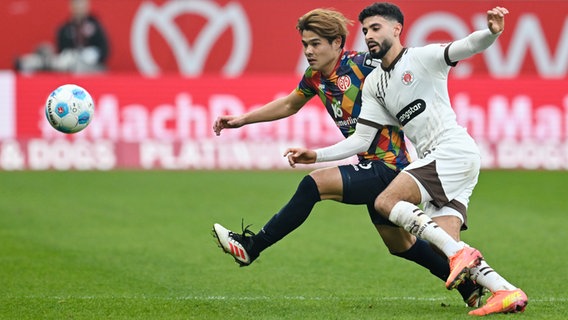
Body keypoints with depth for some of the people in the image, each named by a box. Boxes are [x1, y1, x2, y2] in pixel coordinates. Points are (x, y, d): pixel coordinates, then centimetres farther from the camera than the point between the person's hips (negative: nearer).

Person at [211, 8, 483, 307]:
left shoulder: (363, 65, -18)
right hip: (372, 167, 9)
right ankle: (469, 285, 33)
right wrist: (242, 120, 20)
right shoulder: (315, 76, 6)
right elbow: (289, 105, 24)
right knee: (400, 245, 18)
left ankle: (251, 247, -12)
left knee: (314, 184, -22)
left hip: (388, 167, -9)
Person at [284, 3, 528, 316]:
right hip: (435, 160, 8)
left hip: (454, 149, -8)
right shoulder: (373, 84, 19)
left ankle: (460, 254, -22)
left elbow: (466, 47, -20)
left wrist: (491, 33, -41)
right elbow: (361, 139, 19)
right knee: (446, 243, -6)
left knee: (385, 202, -19)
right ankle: (507, 292, -7)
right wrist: (316, 155, 10)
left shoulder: (423, 58, -3)